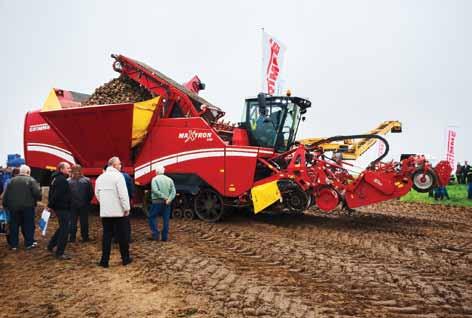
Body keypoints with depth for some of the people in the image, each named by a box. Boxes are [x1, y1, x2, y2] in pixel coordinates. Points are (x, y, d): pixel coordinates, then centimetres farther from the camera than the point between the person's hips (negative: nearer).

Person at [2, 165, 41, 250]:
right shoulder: (31, 180, -8)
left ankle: (13, 245, 16)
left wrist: (5, 205, 15)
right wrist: (38, 199, 3)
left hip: (14, 206, 4)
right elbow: (37, 192, -17)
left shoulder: (12, 180, 6)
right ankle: (29, 243, 10)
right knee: (28, 225, 6)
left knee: (14, 225, 11)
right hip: (27, 206, -4)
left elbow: (6, 194, 7)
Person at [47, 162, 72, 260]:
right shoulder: (62, 180, -19)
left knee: (62, 228, 24)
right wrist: (50, 206, -15)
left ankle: (51, 245, 32)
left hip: (58, 207, 10)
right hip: (63, 208, -10)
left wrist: (51, 205, 17)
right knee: (64, 230, -4)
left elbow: (52, 193, 18)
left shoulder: (56, 178, 15)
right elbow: (56, 194, -25)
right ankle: (60, 253, 1)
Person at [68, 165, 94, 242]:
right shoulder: (86, 180, -8)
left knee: (72, 221, 9)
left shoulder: (68, 181, -8)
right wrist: (88, 201, 8)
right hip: (84, 205, 0)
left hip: (72, 205, 0)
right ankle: (85, 237, 12)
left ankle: (72, 237, 11)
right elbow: (91, 193, -6)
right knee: (84, 221, 8)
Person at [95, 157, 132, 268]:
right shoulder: (118, 175, -11)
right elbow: (123, 194, -16)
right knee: (122, 235, 5)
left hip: (104, 211, 5)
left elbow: (97, 193, 14)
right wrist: (127, 208, -9)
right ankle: (125, 258, 14)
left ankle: (104, 260, 7)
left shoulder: (100, 177, 9)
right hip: (118, 211, -5)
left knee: (107, 235, 8)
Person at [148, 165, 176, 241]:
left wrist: (164, 197, -16)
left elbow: (155, 190, -18)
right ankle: (164, 237, 11)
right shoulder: (169, 179, 8)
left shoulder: (155, 179, -5)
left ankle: (155, 235, 2)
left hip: (157, 202, -4)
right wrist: (169, 199, -11)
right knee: (166, 219, 9)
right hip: (167, 203, 4)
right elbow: (173, 191, -2)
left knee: (151, 217, 9)